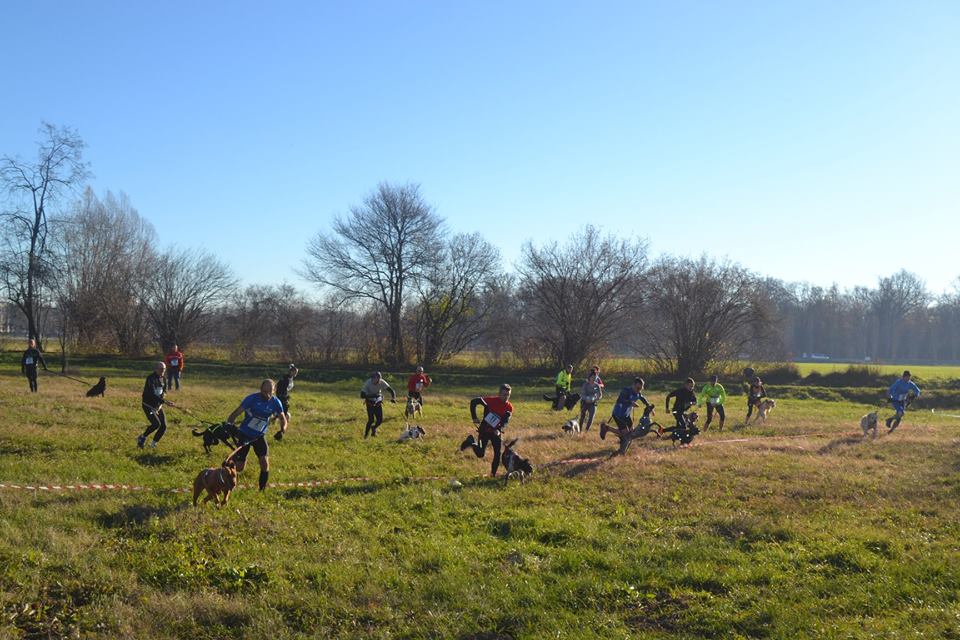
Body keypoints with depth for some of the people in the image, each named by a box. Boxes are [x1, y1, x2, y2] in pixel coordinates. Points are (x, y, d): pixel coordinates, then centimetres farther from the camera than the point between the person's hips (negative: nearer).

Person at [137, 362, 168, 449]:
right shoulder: (151, 379, -17)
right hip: (148, 405, -7)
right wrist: (163, 401, -37)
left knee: (163, 426, -2)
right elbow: (152, 394, -28)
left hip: (157, 405, 7)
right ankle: (142, 437, 0)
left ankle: (153, 444, 15)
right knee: (156, 424, -23)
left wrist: (160, 405, -7)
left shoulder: (162, 379, 7)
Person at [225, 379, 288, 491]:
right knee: (239, 467, -2)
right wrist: (228, 425, -38)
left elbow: (283, 419, 1)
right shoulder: (252, 399, -21)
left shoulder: (275, 402, -10)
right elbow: (236, 413, -20)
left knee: (264, 463, -13)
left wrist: (282, 430, -20)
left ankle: (262, 490, 4)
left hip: (259, 436, 3)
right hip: (244, 434, -2)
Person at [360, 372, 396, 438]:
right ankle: (366, 434, 10)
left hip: (378, 402, 3)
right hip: (370, 403, -3)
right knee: (371, 420, -14)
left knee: (380, 419, -4)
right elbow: (362, 395, -30)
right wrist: (372, 395, -42)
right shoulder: (368, 383, -24)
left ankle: (374, 428, 29)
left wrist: (393, 398, -41)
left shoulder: (382, 382, -18)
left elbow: (390, 389, -22)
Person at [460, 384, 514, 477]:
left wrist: (499, 430, -32)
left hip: (496, 432, 3)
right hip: (485, 430, -3)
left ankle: (493, 474, 12)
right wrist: (474, 418, -17)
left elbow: (505, 421, -14)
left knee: (498, 454, -3)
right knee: (480, 454, -5)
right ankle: (471, 441, 22)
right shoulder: (491, 400, -16)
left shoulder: (509, 407, -6)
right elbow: (473, 402, -15)